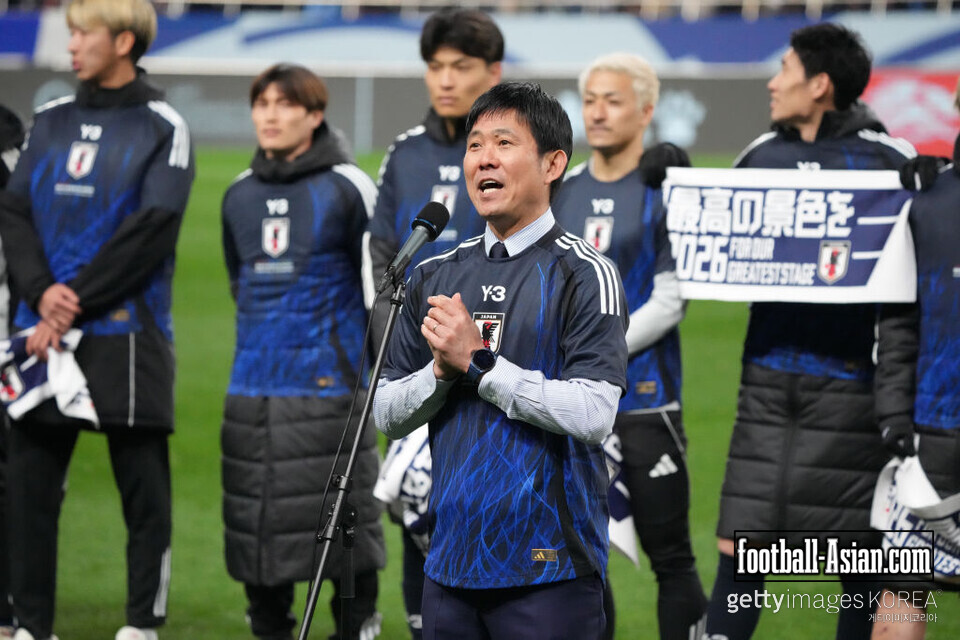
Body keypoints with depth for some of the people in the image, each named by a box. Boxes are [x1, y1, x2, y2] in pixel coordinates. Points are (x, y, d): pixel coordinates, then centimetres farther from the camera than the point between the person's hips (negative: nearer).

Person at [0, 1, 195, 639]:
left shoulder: (163, 128, 0)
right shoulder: (52, 120, 14)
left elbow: (151, 230, -10)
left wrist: (77, 299, -14)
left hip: (124, 336, -4)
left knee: (143, 487, 0)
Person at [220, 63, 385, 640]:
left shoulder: (346, 188, -4)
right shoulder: (240, 195, 11)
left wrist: (371, 357, 6)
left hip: (328, 383, -5)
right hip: (254, 386, 5)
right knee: (254, 519, 5)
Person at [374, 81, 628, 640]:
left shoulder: (585, 274, -5)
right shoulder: (436, 277, 14)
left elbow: (594, 414, -16)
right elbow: (388, 415, 13)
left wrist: (477, 363, -15)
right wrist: (442, 369, -7)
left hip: (547, 566, -5)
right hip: (451, 562, 6)